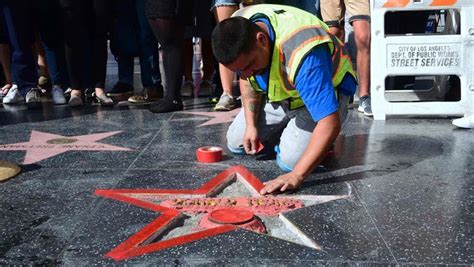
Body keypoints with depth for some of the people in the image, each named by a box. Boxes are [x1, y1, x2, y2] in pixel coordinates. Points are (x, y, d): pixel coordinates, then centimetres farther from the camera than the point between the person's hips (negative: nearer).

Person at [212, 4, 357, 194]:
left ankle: (322, 144, 8)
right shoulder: (236, 28, -21)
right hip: (277, 92, 7)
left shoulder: (302, 55, -44)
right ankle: (287, 127, 25)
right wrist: (251, 125, -8)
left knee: (290, 159, -24)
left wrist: (296, 176, -46)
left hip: (324, 92, -6)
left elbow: (330, 124, -43)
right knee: (236, 142, 2)